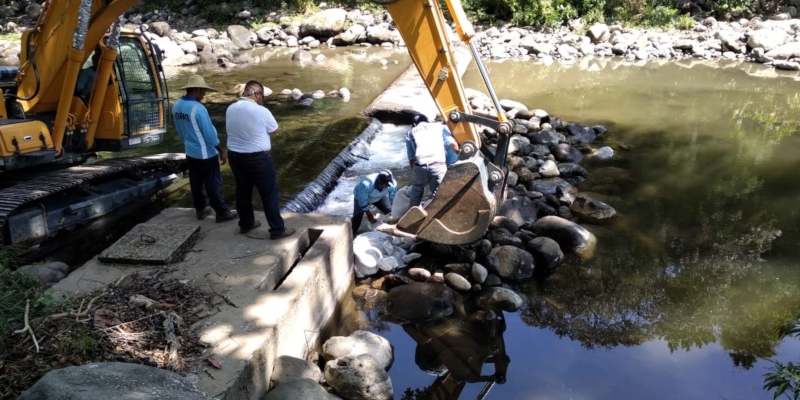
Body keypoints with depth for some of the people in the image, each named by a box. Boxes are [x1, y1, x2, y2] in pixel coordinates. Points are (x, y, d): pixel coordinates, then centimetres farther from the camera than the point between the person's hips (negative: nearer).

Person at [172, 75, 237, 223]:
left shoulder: (176, 106, -1)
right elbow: (209, 133, -21)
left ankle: (200, 210, 29)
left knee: (196, 183, 17)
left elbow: (180, 130, 11)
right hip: (206, 154, -7)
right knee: (213, 184, 4)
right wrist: (222, 152, -10)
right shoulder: (198, 108, -26)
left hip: (190, 152, 8)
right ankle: (222, 212, 14)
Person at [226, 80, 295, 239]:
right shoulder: (261, 111, -19)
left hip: (235, 156, 7)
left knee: (243, 191, 20)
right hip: (258, 158, -6)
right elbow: (274, 130, -4)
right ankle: (277, 230, 11)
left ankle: (246, 224, 35)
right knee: (269, 193, 5)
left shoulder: (230, 109, 0)